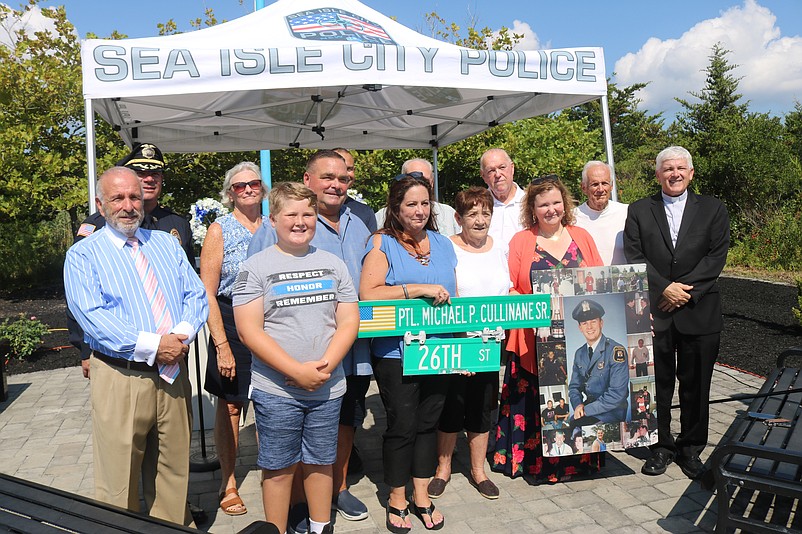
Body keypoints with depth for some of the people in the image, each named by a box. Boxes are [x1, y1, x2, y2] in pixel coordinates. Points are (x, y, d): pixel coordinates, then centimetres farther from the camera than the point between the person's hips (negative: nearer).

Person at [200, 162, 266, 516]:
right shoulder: (219, 230, -3)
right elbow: (208, 294, -7)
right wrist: (222, 345, -12)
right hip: (231, 324, -3)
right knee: (230, 405, 7)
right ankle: (228, 483, 25)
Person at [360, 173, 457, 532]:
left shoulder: (442, 244, 11)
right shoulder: (382, 244, -5)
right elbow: (368, 293, -19)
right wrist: (420, 289, -22)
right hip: (396, 352, -5)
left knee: (428, 423, 14)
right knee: (402, 425, 5)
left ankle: (422, 497, 30)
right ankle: (397, 501, 26)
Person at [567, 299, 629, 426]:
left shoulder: (616, 350, -12)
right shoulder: (579, 354, 10)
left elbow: (617, 393, -17)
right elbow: (574, 386, 16)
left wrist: (586, 409, -17)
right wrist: (578, 404, -6)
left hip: (611, 413, -5)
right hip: (586, 408, 6)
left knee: (575, 425, -29)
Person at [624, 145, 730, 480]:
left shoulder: (713, 210, 7)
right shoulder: (639, 211, 7)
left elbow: (717, 256, -2)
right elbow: (634, 256, -2)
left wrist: (685, 291, -12)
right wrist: (665, 288, -13)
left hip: (699, 311, 0)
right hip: (654, 311, 0)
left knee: (696, 385, 8)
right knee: (657, 383, 7)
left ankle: (691, 449, 24)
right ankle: (662, 446, 22)